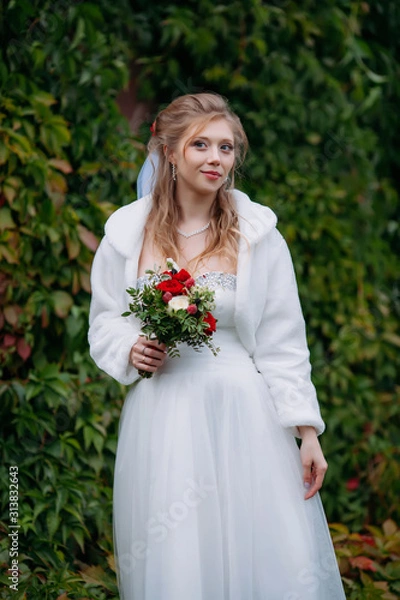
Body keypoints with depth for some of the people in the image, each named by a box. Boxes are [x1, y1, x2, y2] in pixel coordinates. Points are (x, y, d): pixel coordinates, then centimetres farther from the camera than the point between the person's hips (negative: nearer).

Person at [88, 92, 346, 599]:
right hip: (162, 418, 1)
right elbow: (105, 322, 14)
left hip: (245, 416, -1)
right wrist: (131, 351, -8)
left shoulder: (258, 234, 0)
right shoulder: (127, 232, 2)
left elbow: (283, 344, 1)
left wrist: (307, 433, -3)